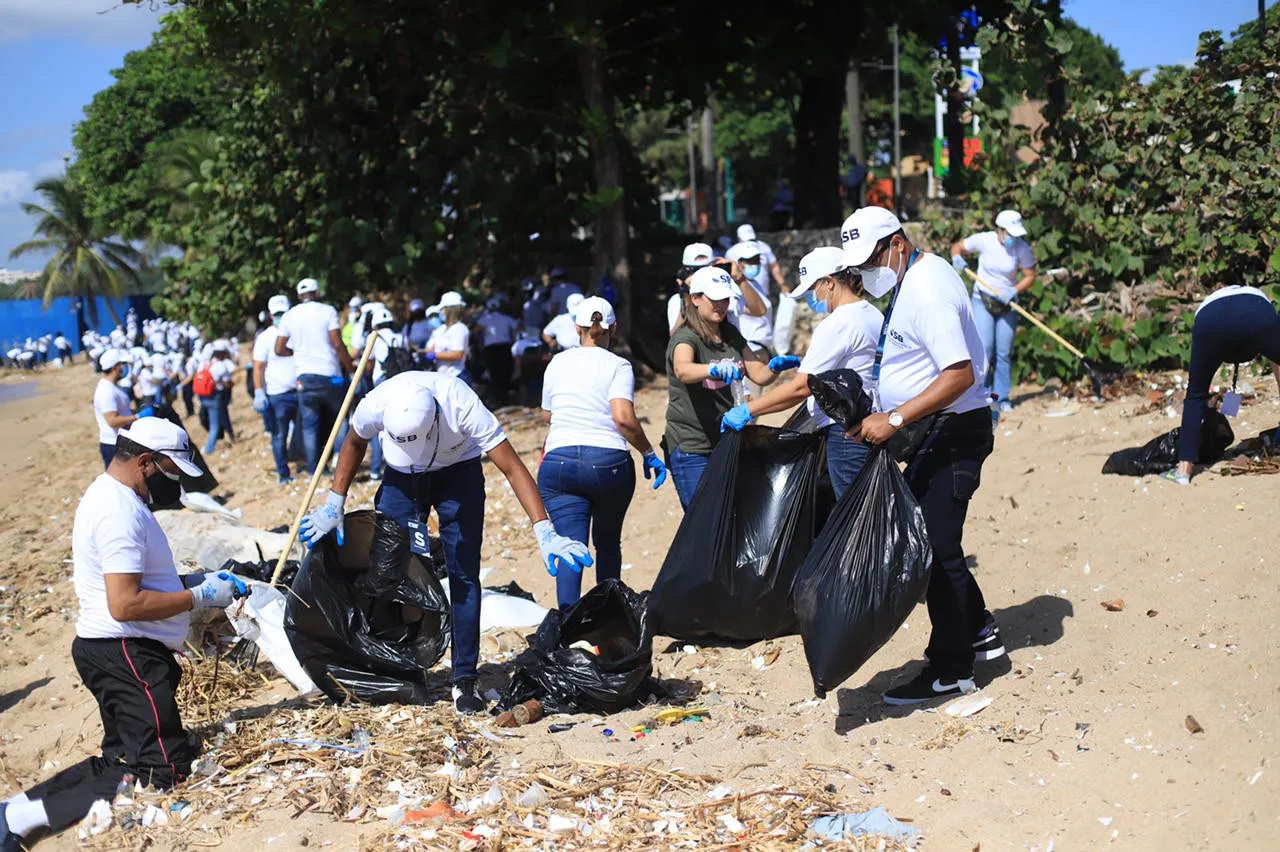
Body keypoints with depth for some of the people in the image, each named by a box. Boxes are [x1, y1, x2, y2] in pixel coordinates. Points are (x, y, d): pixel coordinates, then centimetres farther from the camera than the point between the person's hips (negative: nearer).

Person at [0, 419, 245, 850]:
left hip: (121, 654, 11)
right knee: (162, 770, -11)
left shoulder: (110, 496, 15)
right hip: (126, 654, -11)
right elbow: (125, 604, -26)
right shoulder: (121, 512, -19)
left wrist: (196, 579, 12)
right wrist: (199, 596, -17)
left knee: (123, 758, 18)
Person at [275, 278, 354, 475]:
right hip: (329, 375, -3)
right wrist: (350, 366, 1)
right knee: (339, 420, 15)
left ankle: (314, 469, 5)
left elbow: (279, 350, 5)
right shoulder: (327, 311, -3)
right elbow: (337, 344, -9)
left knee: (310, 425, 7)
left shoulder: (289, 316, 7)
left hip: (304, 377, 3)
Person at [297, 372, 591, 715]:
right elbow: (355, 444, -5)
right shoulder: (375, 406, -30)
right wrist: (334, 505, -4)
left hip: (458, 473, -2)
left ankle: (464, 679, -2)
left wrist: (545, 532, -39)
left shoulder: (462, 407, -37)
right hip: (400, 477, 2)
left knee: (463, 574, -9)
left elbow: (513, 468, -33)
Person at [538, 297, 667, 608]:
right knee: (608, 542, 18)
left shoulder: (557, 364, 11)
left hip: (559, 462, 1)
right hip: (609, 463, -1)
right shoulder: (618, 366, -1)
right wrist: (649, 454, -4)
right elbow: (623, 418, -15)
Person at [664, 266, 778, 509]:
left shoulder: (731, 335, 9)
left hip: (724, 441, 7)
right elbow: (683, 371, -35)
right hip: (691, 448, -7)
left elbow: (759, 374, 5)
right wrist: (715, 369, -54)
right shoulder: (686, 338, -13)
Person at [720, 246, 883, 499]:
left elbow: (801, 387, -22)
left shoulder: (837, 324, -17)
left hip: (846, 433, -10)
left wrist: (747, 410, -17)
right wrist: (802, 362, 17)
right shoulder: (873, 315, 11)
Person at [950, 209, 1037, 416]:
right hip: (982, 300, -1)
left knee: (1004, 352, 2)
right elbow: (957, 247, 3)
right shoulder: (983, 240, -12)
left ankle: (1002, 397, 13)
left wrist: (1014, 292, -21)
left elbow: (1030, 276, -4)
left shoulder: (1022, 248, -11)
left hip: (1007, 303, 1)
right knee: (985, 348, -12)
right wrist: (957, 259, -19)